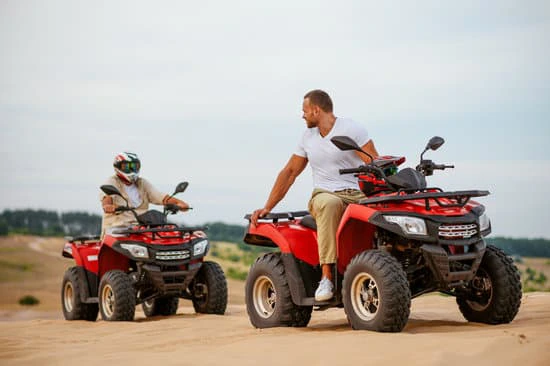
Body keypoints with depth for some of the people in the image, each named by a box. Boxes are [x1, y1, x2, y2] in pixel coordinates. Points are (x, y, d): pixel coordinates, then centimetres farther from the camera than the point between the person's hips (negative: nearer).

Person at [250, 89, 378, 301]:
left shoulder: (351, 129, 0)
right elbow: (290, 172, 23)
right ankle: (327, 276, -41)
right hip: (323, 195, 2)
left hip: (357, 195, -2)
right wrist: (267, 207, 17)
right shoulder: (308, 137, 18)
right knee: (330, 204, -38)